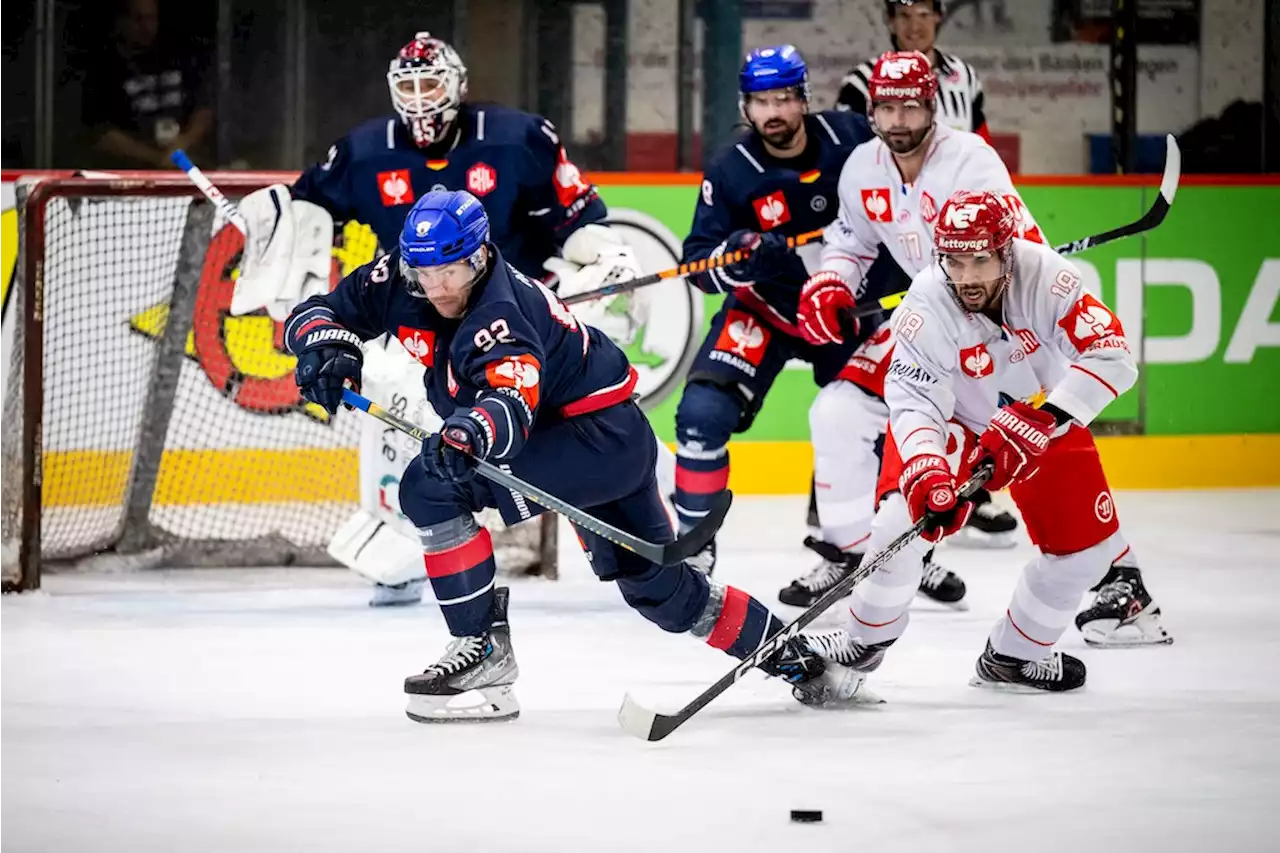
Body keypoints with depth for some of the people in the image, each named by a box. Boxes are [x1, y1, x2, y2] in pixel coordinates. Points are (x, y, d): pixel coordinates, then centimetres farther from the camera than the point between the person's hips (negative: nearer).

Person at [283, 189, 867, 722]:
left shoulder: (501, 316, -30)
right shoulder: (401, 281, -7)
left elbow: (511, 401, -45)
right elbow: (315, 312, -3)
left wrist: (469, 434, -66)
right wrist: (327, 343, -26)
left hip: (603, 434, -10)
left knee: (432, 487, -24)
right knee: (654, 587, 20)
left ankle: (484, 651, -17)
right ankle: (794, 659, 34)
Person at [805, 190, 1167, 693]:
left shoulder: (1046, 278, -32)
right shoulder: (926, 309, -31)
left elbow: (1111, 354, -34)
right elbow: (914, 403, -31)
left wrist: (1040, 418, -42)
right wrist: (926, 470, -49)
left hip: (1044, 422, 2)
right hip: (954, 420, -2)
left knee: (1086, 545, -1)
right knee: (904, 516, -21)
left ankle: (1013, 656, 18)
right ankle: (866, 639, 3)